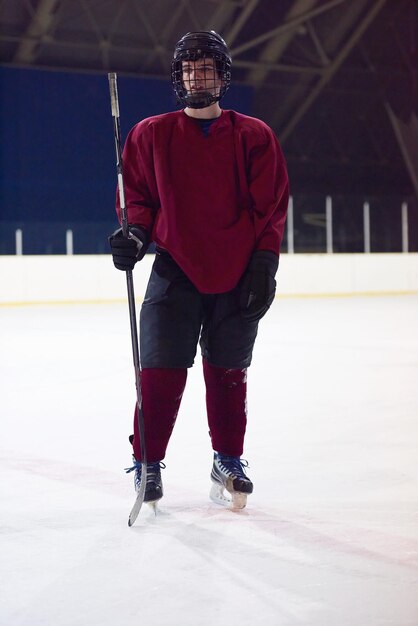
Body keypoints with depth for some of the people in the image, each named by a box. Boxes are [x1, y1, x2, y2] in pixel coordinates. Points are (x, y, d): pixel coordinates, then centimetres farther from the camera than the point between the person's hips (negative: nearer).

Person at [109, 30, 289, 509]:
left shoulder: (254, 137, 4)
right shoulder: (151, 135, 5)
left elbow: (272, 205, 3)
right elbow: (138, 196, 10)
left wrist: (264, 262, -5)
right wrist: (135, 235, -9)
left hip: (238, 277, 1)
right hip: (175, 271, 0)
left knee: (228, 374, 10)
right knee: (161, 371, -5)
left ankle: (228, 462, 26)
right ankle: (148, 464, 9)